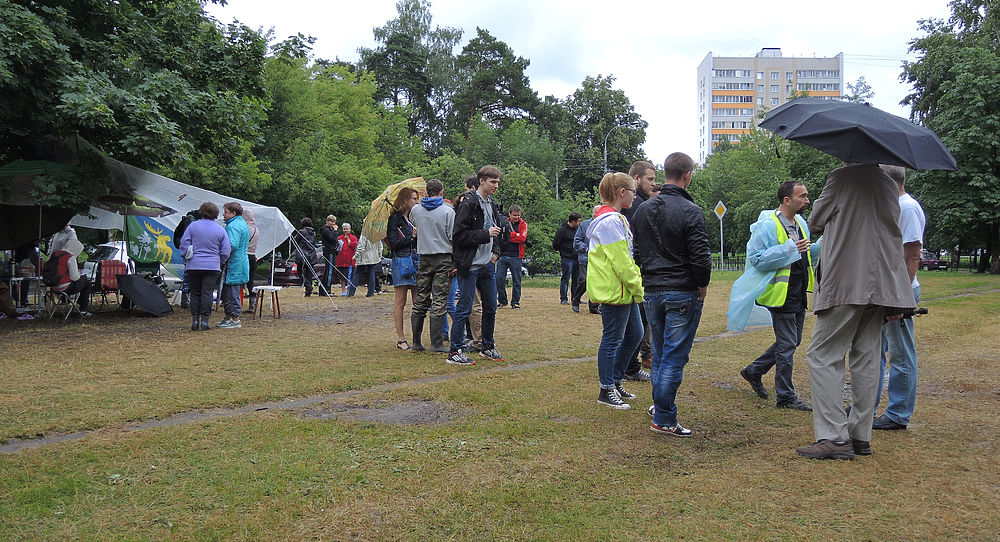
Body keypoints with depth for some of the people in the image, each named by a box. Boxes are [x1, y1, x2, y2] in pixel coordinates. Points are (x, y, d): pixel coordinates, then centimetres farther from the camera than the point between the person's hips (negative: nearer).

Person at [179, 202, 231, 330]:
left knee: (195, 294, 8)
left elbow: (184, 244, 1)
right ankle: (204, 321, -2)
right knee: (207, 293, 1)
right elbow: (226, 252, 3)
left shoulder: (193, 226, 0)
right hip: (212, 267, 0)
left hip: (193, 266, 1)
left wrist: (187, 259, 13)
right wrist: (218, 263, 19)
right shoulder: (220, 230, 2)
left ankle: (195, 321, 8)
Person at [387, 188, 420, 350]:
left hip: (417, 260, 6)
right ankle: (401, 339, 4)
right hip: (401, 261, -6)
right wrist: (411, 237, -13)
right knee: (400, 302, -1)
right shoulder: (394, 218, -3)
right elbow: (393, 243, -10)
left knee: (418, 301, 3)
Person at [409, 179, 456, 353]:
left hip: (423, 258, 4)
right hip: (443, 258, -4)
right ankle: (436, 343, -3)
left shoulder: (415, 210, 4)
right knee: (439, 302, -3)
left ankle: (416, 342, 12)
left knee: (421, 300, 9)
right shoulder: (448, 211, -8)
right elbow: (453, 237, -8)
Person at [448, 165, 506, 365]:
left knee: (490, 307, 14)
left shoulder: (492, 205, 14)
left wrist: (495, 252, 10)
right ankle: (454, 352, 2)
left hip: (487, 265, 8)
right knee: (464, 309, -5)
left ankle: (488, 347, 28)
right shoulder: (469, 204, -12)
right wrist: (486, 234, -19)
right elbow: (459, 235, -19)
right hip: (470, 265, -8)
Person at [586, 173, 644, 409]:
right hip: (614, 290, -11)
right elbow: (620, 261, -21)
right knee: (613, 339, -2)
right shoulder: (610, 222, -18)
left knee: (634, 334, 16)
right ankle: (606, 391, 10)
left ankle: (615, 382, 27)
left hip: (625, 290, 11)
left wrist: (637, 286, 14)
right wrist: (638, 289, -14)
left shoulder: (617, 219, 17)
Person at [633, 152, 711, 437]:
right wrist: (702, 290, -1)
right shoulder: (690, 211, -13)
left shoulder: (643, 209, 8)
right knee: (674, 357, -1)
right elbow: (700, 257, -14)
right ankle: (664, 419, 3)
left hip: (652, 292, 6)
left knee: (660, 354, 19)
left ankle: (659, 406, 30)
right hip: (683, 294, -6)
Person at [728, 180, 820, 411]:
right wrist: (790, 249, -25)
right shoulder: (768, 225, -15)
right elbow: (756, 258, -21)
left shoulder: (800, 223, 13)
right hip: (781, 294, -9)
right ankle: (786, 396, 9)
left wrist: (820, 246, 6)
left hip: (798, 293, 9)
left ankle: (754, 371, 31)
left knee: (792, 341, 16)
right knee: (787, 344, -3)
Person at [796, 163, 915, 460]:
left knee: (823, 356, -4)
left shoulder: (842, 178, -6)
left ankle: (834, 438, -9)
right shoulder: (888, 183, 15)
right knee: (866, 358, 10)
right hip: (880, 284, 7)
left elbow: (815, 223, 4)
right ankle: (860, 436, 14)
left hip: (846, 283, -7)